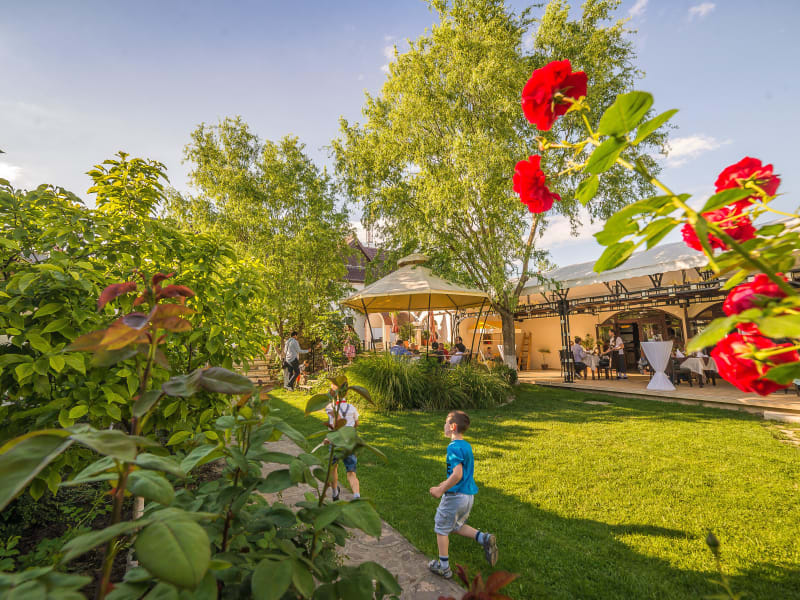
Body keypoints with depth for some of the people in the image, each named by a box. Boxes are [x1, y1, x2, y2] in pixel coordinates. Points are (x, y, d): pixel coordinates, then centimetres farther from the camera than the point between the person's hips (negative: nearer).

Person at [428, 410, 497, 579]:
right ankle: (484, 538, 7)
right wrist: (447, 483, 21)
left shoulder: (454, 447, -22)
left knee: (441, 529, 12)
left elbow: (457, 474, -30)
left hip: (455, 495, -8)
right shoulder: (467, 445, 6)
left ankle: (444, 567, 24)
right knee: (457, 526, 25)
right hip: (468, 495, 8)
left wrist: (441, 490, -20)